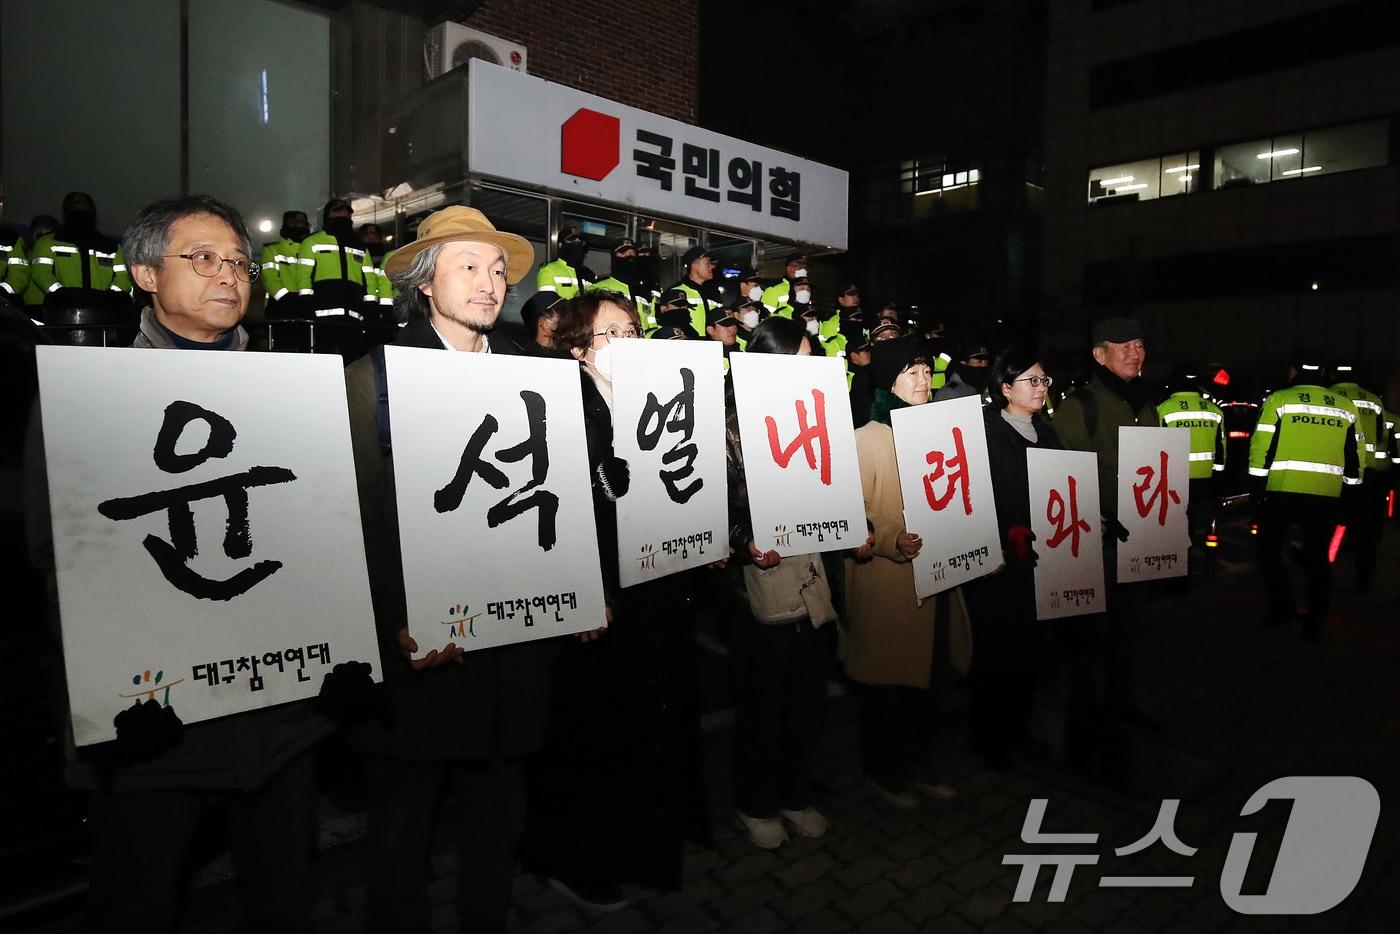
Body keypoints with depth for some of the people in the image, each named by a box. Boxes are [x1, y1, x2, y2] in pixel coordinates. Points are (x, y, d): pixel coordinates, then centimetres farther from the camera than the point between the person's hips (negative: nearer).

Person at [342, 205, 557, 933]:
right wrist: (398, 625, -15)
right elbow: (363, 516, -9)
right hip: (420, 646, -3)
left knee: (497, 822, 18)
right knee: (402, 825, 14)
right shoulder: (376, 375, -4)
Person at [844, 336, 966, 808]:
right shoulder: (866, 438, -7)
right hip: (885, 578, -6)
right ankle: (882, 769, 23)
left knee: (925, 670, 14)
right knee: (885, 674, 5)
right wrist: (892, 541, -28)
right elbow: (855, 514, -13)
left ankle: (918, 763, 31)